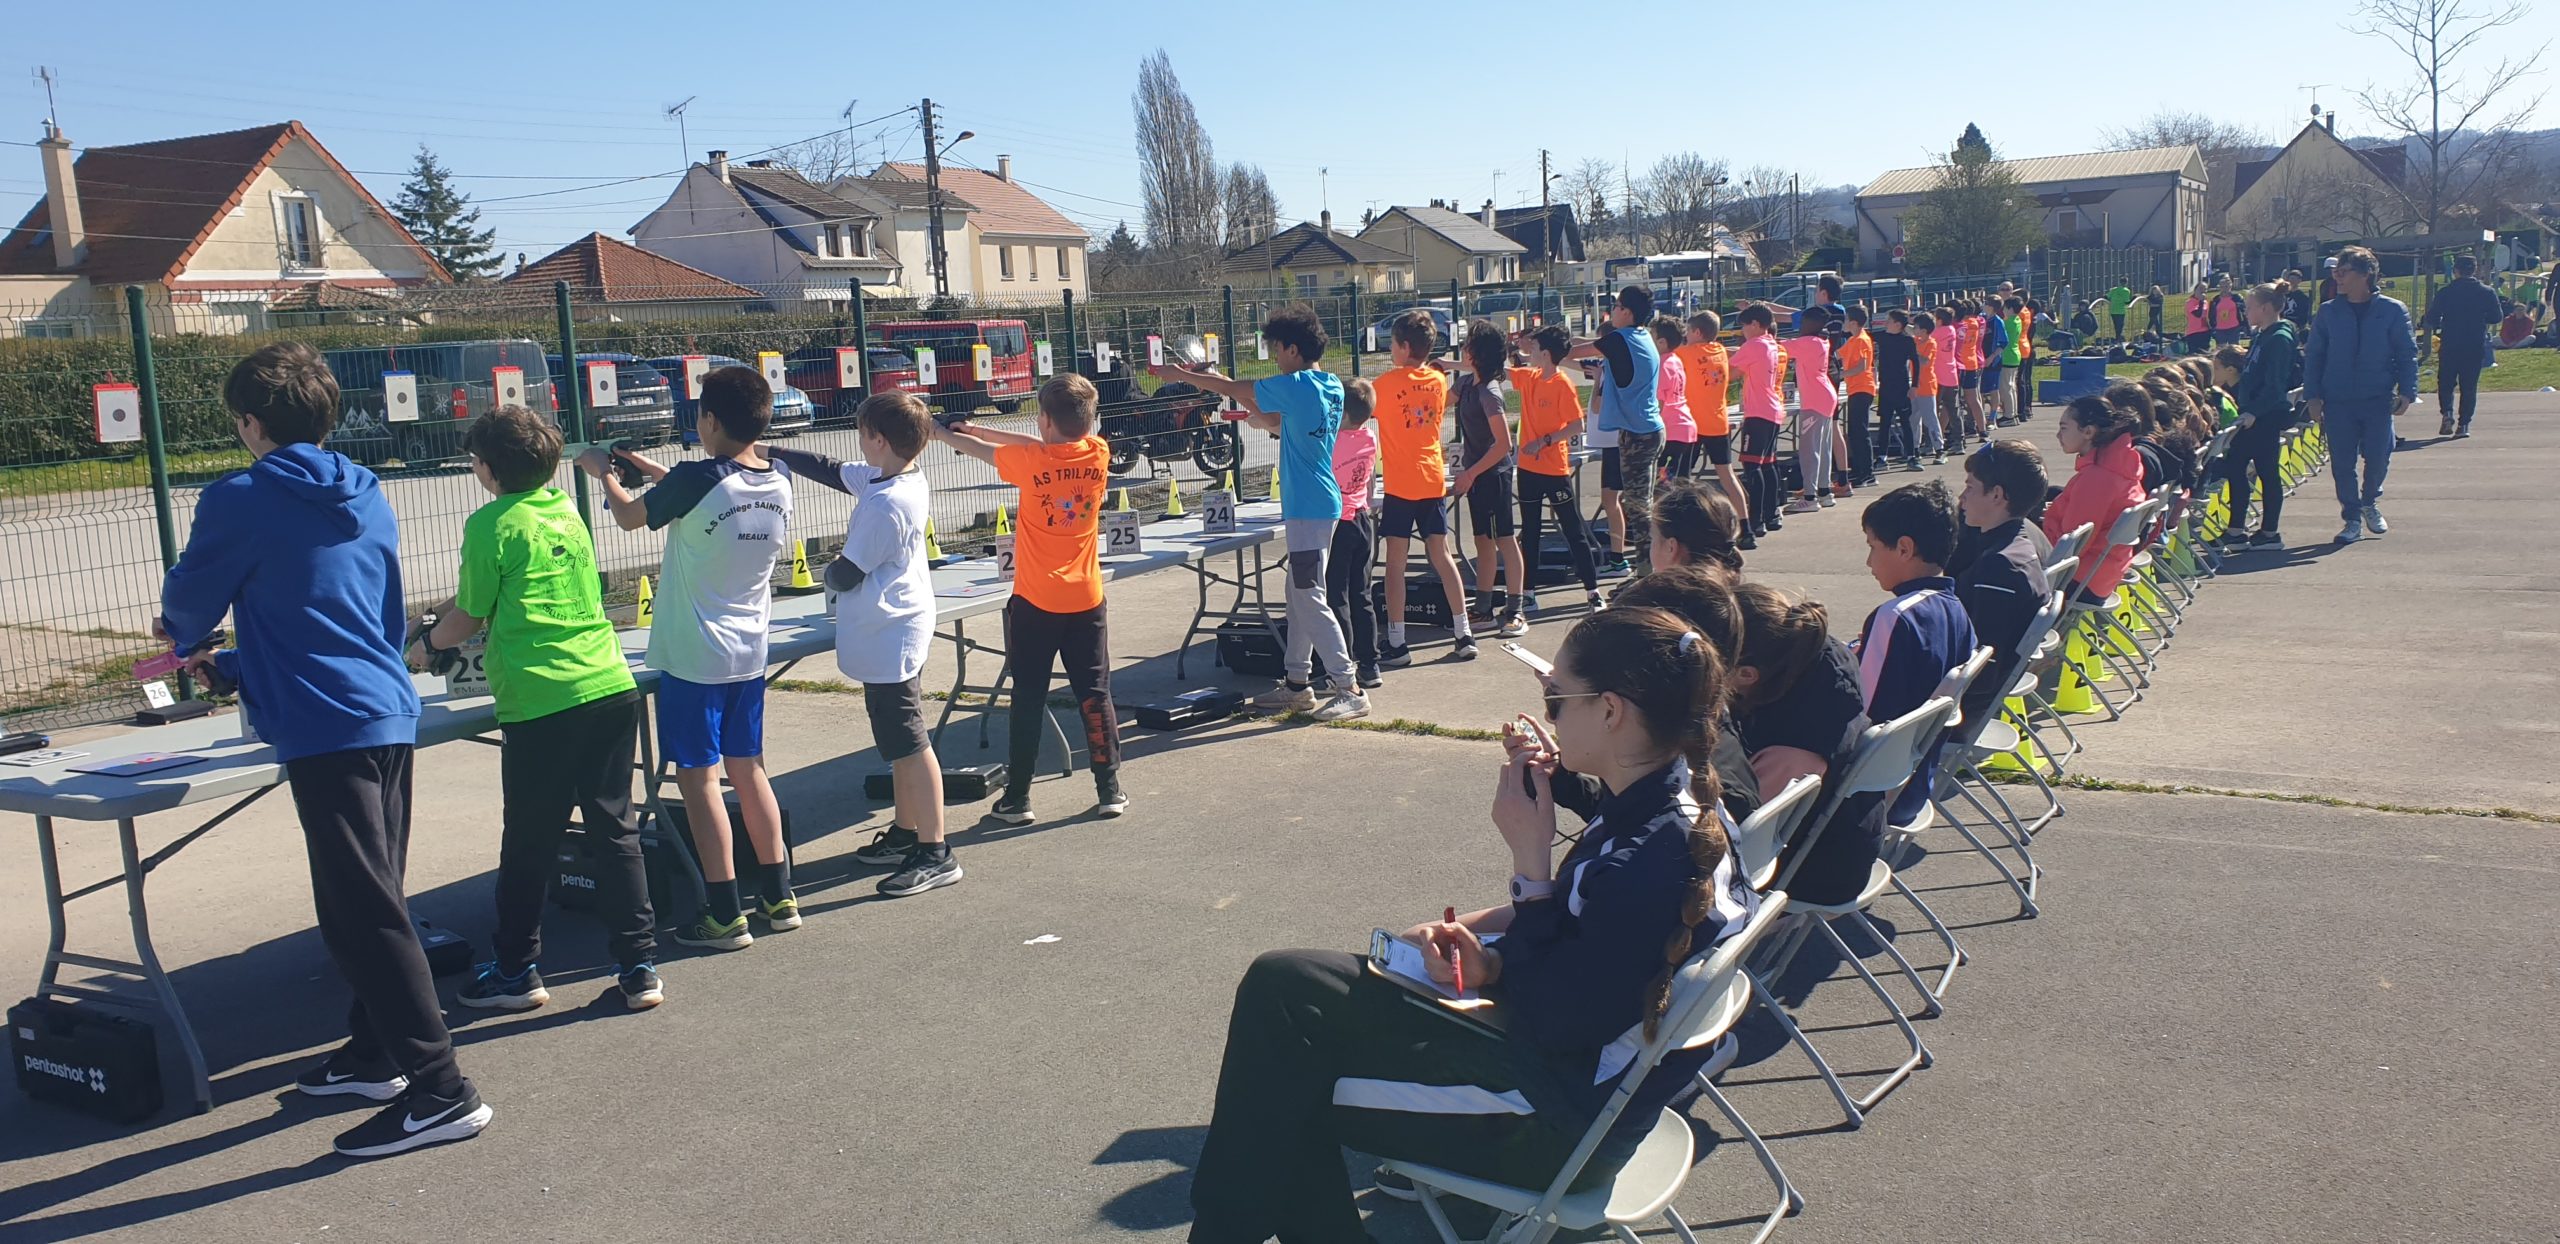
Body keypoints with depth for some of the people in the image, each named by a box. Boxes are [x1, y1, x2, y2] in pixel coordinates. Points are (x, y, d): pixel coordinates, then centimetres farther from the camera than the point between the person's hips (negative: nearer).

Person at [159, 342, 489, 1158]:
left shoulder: (239, 500, -7)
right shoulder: (367, 499, 15)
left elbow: (189, 602, 6)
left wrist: (186, 637, 31)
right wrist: (229, 663, 34)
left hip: (327, 729, -8)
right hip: (390, 714, 8)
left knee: (364, 912, -6)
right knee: (370, 900, 19)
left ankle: (439, 1092, -6)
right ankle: (374, 1054, 30)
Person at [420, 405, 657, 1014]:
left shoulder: (491, 523, -6)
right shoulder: (567, 511, 13)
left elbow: (469, 619, 2)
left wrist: (427, 646, 22)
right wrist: (451, 612, 37)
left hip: (542, 706, -6)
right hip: (611, 690, 6)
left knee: (529, 845, 8)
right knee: (616, 832, 9)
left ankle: (517, 970, 22)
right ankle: (639, 968, 12)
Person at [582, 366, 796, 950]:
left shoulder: (696, 479, -19)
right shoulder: (780, 479, -1)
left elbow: (630, 516, 0)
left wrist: (603, 471, 20)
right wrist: (640, 464, 23)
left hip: (693, 654, -6)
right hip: (750, 651, 7)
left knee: (699, 778, 1)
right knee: (747, 769, 16)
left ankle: (725, 916, 3)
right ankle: (779, 896, 22)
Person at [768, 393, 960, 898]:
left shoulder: (887, 505, -24)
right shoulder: (906, 479, 4)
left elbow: (845, 576, -18)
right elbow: (829, 470, 17)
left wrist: (830, 566, 6)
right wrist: (768, 452, 17)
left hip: (888, 640, -10)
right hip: (896, 633, 10)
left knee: (909, 745, -5)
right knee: (900, 744, 19)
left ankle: (935, 855, 0)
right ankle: (905, 833, 31)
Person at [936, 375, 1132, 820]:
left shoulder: (1031, 462, -13)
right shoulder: (1098, 454, -4)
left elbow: (983, 451, 5)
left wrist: (943, 433, 26)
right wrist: (977, 429, 18)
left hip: (1036, 602, -3)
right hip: (1086, 599, 3)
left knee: (1027, 699, 5)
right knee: (1094, 695, 8)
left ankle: (1017, 799, 10)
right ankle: (1110, 791, 11)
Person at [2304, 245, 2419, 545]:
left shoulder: (2392, 310, 1)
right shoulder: (2328, 312, 5)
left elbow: (2407, 354, 3)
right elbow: (2313, 355, 7)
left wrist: (2407, 391, -7)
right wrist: (2312, 395, -1)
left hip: (2378, 399, -1)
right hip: (2338, 401, 1)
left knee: (2378, 457, 1)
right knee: (2342, 463, 1)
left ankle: (2370, 502, 30)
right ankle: (2352, 518, 14)